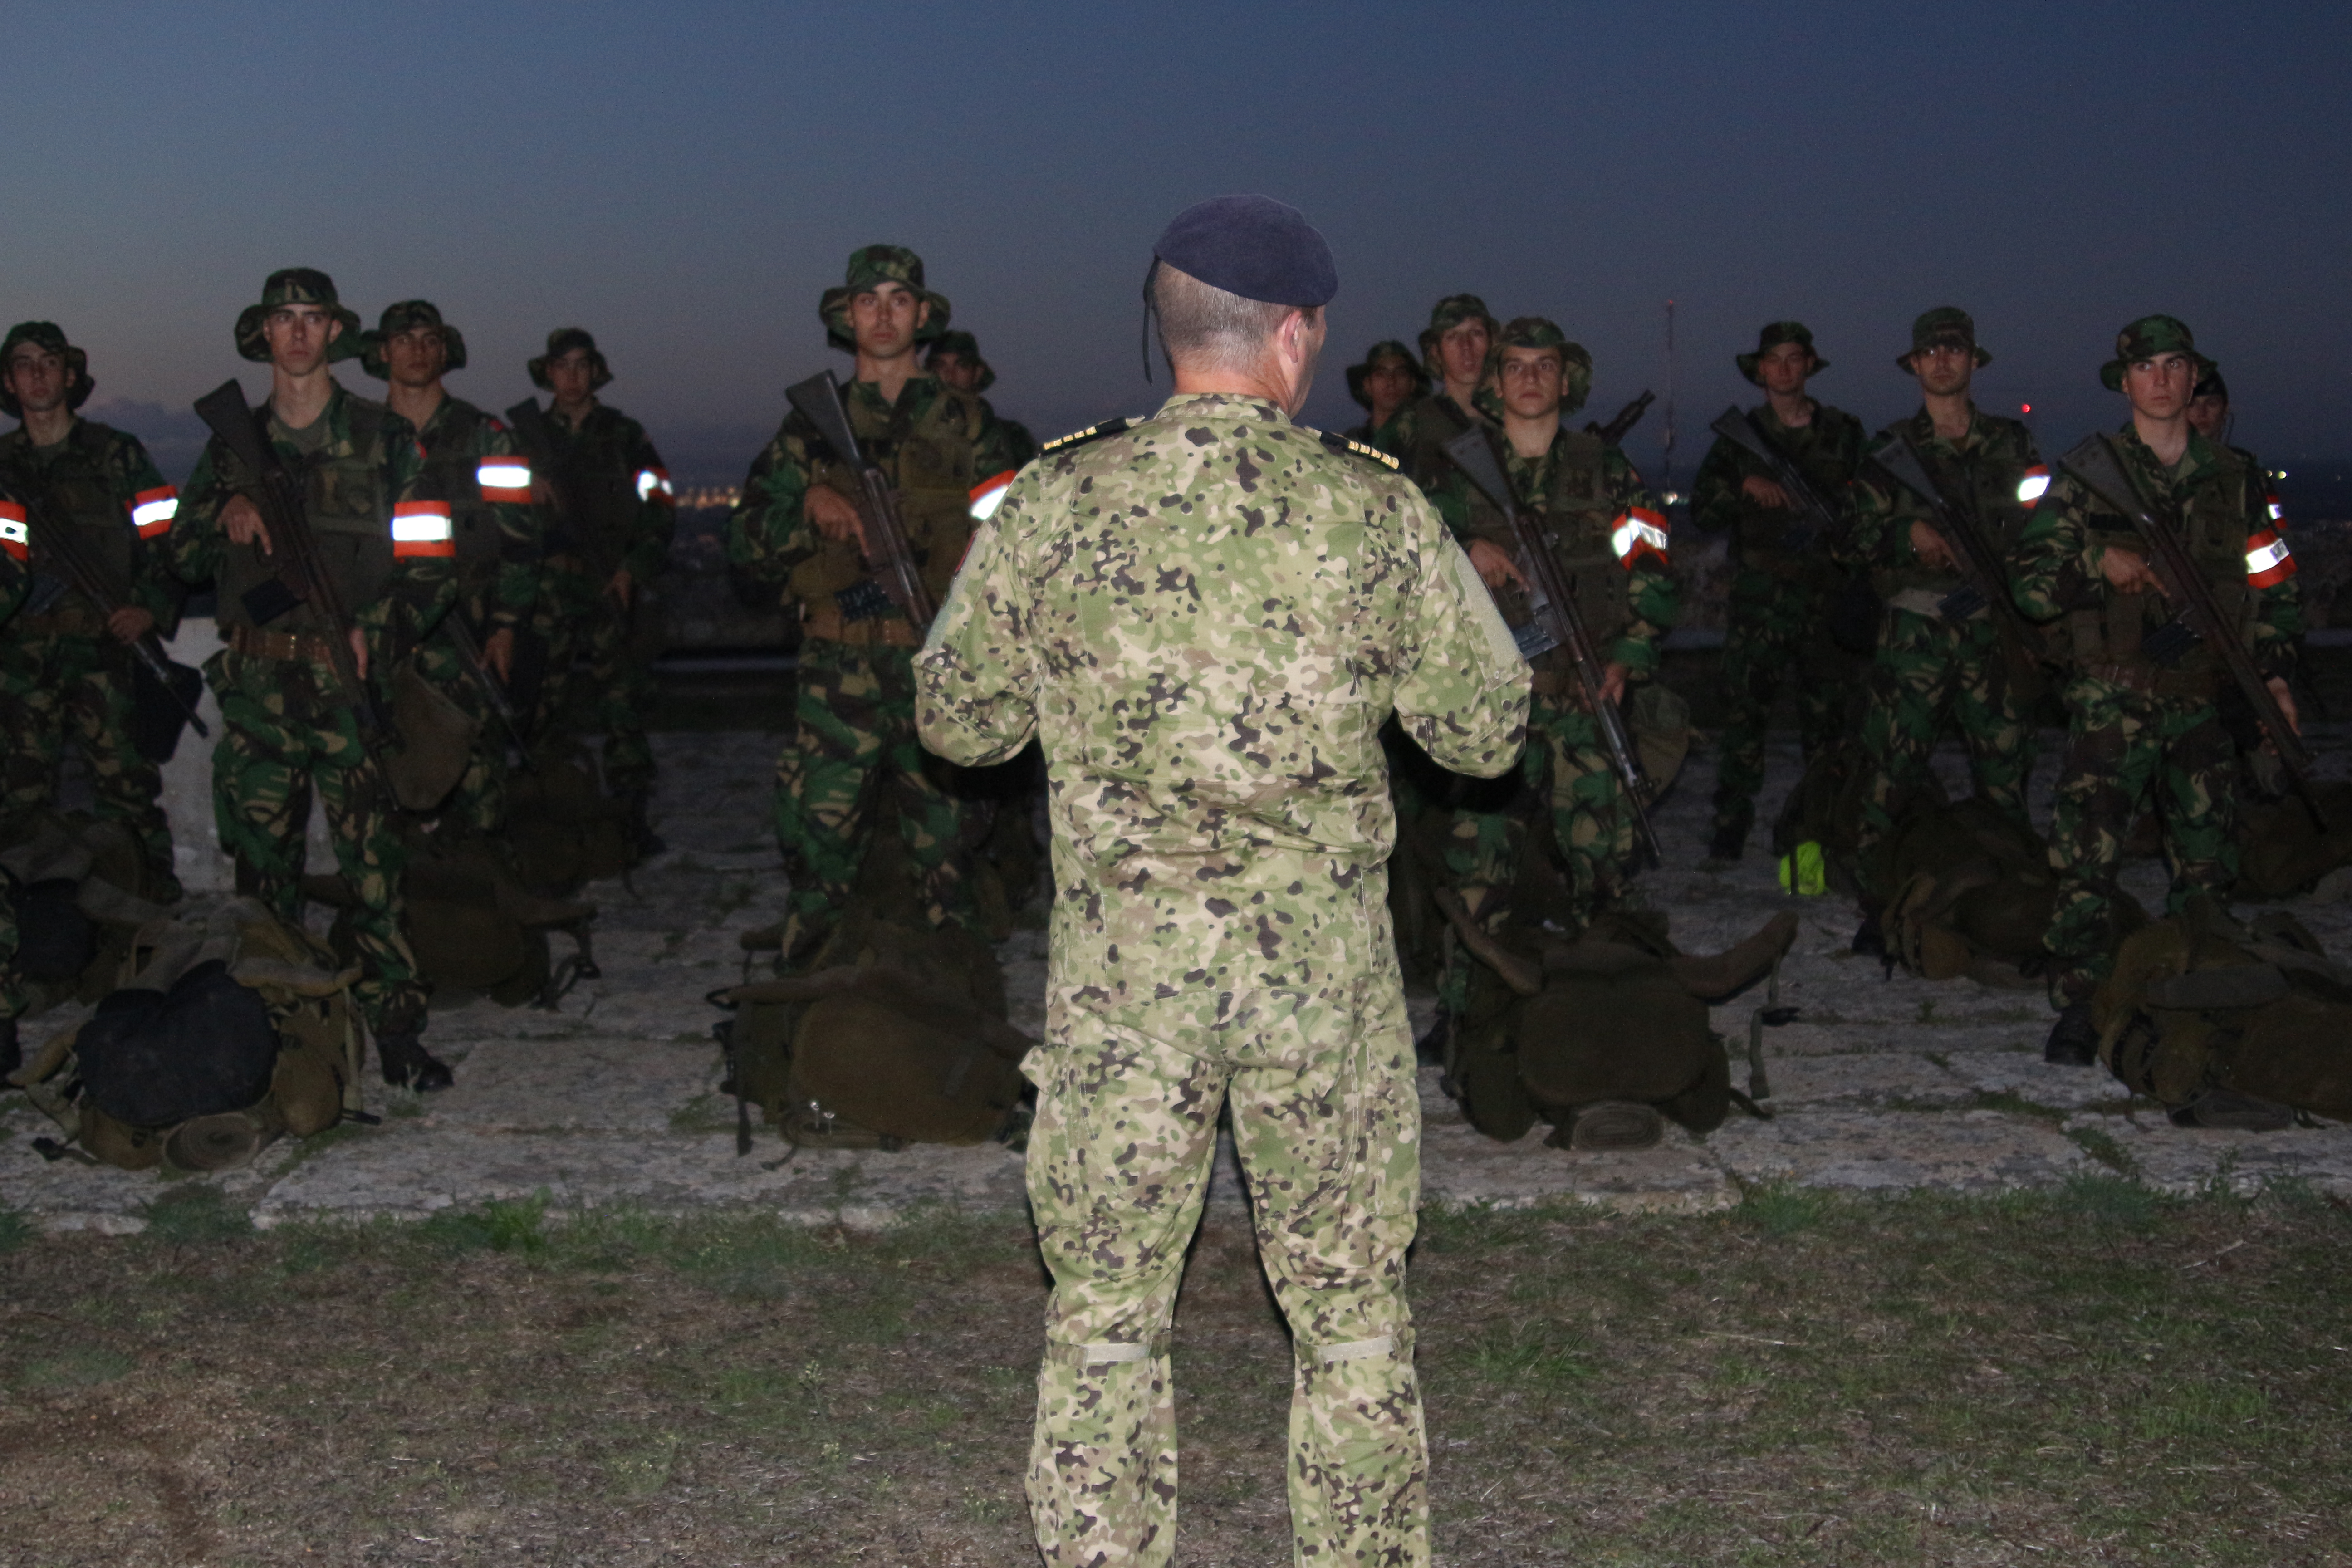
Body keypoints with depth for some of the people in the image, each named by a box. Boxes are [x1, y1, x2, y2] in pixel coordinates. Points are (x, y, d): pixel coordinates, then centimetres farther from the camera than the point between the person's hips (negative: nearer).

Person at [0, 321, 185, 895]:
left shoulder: (117, 455, 8)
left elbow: (165, 542, 6)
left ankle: (158, 906, -3)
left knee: (128, 791, -9)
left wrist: (152, 609, -8)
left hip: (102, 650, -3)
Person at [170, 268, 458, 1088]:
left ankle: (396, 1026, -5)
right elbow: (184, 558, 18)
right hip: (257, 680, 3)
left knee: (372, 857, -9)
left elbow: (432, 563, 3)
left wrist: (379, 632, -12)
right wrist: (225, 512, -2)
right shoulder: (232, 445, 16)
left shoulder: (386, 438, 6)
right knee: (260, 855, 5)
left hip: (350, 679, -3)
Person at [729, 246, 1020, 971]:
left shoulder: (963, 422, 10)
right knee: (819, 842, -3)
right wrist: (808, 505, -9)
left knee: (946, 844, 2)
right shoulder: (813, 427, 13)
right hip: (842, 672, 0)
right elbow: (746, 539, 10)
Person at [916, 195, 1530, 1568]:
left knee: (1106, 1319, 12)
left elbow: (959, 723, 5)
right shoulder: (1380, 514, -6)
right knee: (1352, 1314, 15)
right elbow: (1487, 733, 2)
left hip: (1123, 969, 0)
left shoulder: (1053, 510, -5)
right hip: (1326, 968, 0)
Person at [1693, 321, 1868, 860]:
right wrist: (1746, 486, -9)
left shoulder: (1842, 433, 11)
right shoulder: (1740, 436, 10)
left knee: (1827, 713, 3)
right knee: (1744, 708, -8)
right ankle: (1731, 826, -4)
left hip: (1826, 594, 1)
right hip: (1758, 598, -1)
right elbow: (1702, 511, 6)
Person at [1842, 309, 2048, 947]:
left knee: (2005, 767, 2)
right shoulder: (1890, 448, 10)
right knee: (1893, 766, -5)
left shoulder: (2012, 442, 13)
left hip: (1995, 628, 1)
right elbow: (1857, 538, 7)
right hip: (1914, 627, -1)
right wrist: (1909, 535, -11)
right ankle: (1880, 906, 4)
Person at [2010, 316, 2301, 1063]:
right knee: (2087, 856, -13)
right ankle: (2078, 1007, -8)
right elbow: (2028, 582, -1)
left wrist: (2276, 675, 8)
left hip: (2202, 702, 3)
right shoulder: (2085, 476, 2)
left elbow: (2271, 586, 18)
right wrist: (2100, 562, -17)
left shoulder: (2234, 480, 11)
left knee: (2207, 863, 7)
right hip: (2111, 701, -3)